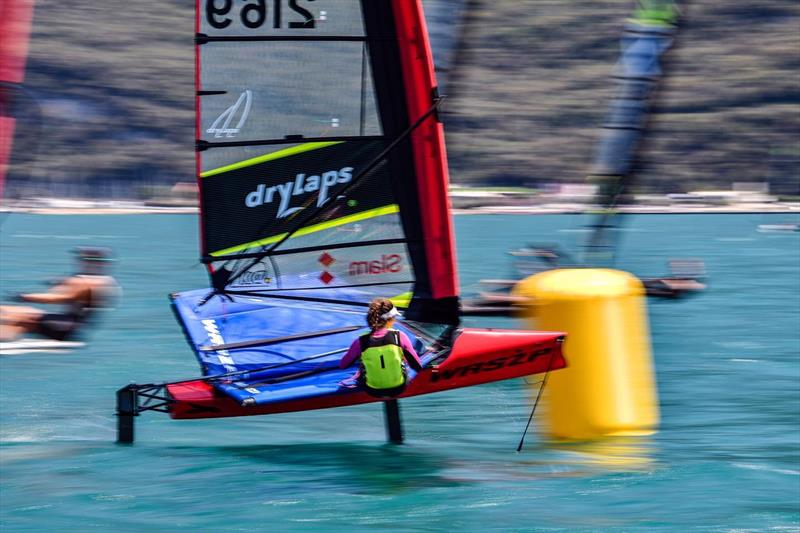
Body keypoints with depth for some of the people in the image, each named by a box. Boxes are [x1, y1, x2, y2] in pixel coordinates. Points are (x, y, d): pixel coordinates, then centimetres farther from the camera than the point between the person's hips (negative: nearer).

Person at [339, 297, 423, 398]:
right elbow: (418, 367, -9)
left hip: (373, 392, 0)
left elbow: (342, 365, -2)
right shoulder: (399, 337, -17)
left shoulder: (361, 342, -16)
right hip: (398, 389, 0)